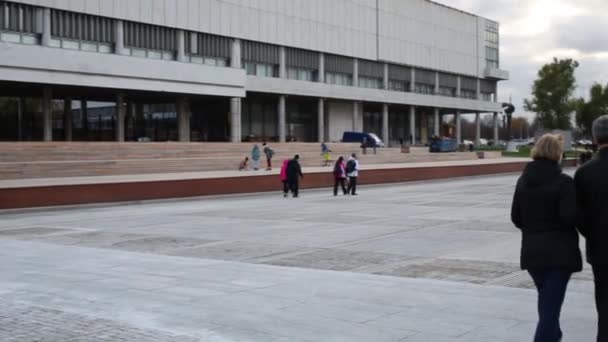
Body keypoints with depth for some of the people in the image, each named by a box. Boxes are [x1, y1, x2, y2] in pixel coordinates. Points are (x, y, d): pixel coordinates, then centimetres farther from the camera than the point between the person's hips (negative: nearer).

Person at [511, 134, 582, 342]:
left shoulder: (523, 180, 3)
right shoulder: (563, 182, -14)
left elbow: (516, 217, 5)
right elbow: (570, 217, -19)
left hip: (531, 250, 6)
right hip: (559, 251, -6)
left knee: (545, 299, 24)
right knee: (551, 304, -3)